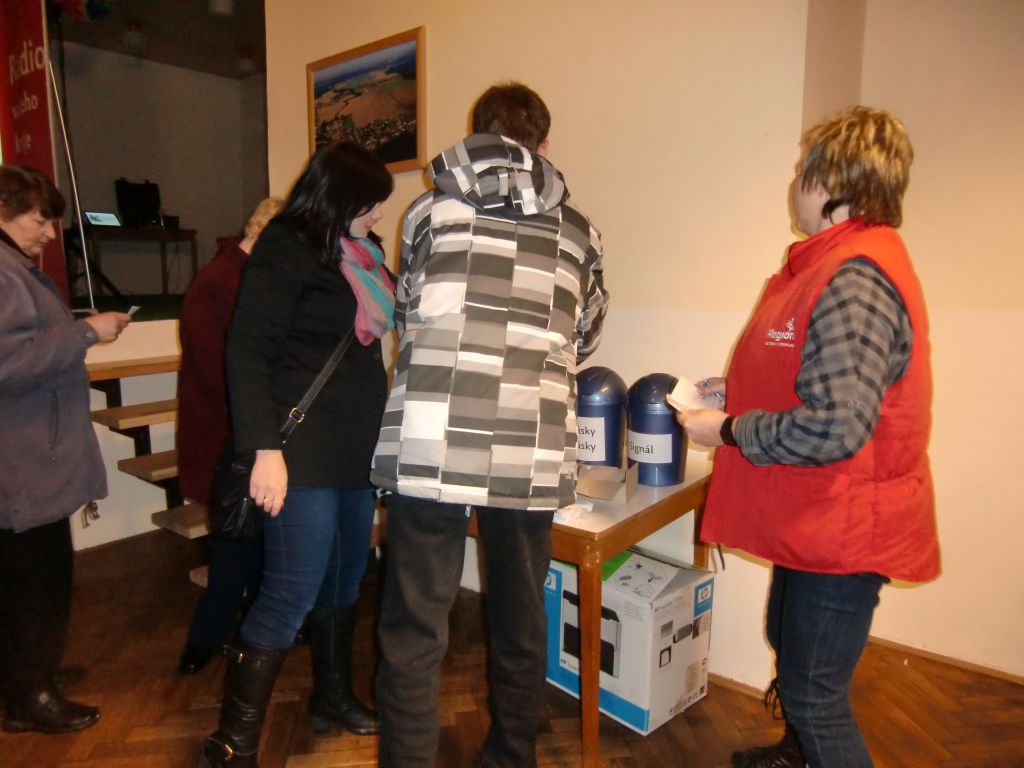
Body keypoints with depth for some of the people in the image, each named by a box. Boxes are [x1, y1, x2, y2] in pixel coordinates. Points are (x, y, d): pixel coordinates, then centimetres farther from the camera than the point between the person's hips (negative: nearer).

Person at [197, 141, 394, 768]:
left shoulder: (362, 250, 13)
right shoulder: (288, 248, -9)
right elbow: (248, 351, -15)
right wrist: (265, 448, -21)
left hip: (359, 445, 8)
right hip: (305, 450, -8)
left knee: (345, 579, 17)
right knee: (292, 595, -5)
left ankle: (334, 697, 37)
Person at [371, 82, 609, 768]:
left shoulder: (433, 209, 9)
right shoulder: (578, 230, 12)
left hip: (431, 444, -2)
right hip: (533, 453, 2)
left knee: (415, 632, 11)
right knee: (521, 626, 20)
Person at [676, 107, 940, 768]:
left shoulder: (854, 282, -26)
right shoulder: (837, 263, 9)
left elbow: (836, 426, -34)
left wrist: (730, 430, -21)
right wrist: (740, 390, 9)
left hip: (842, 528, -11)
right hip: (816, 517, 11)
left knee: (815, 697, 5)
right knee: (790, 647, 29)